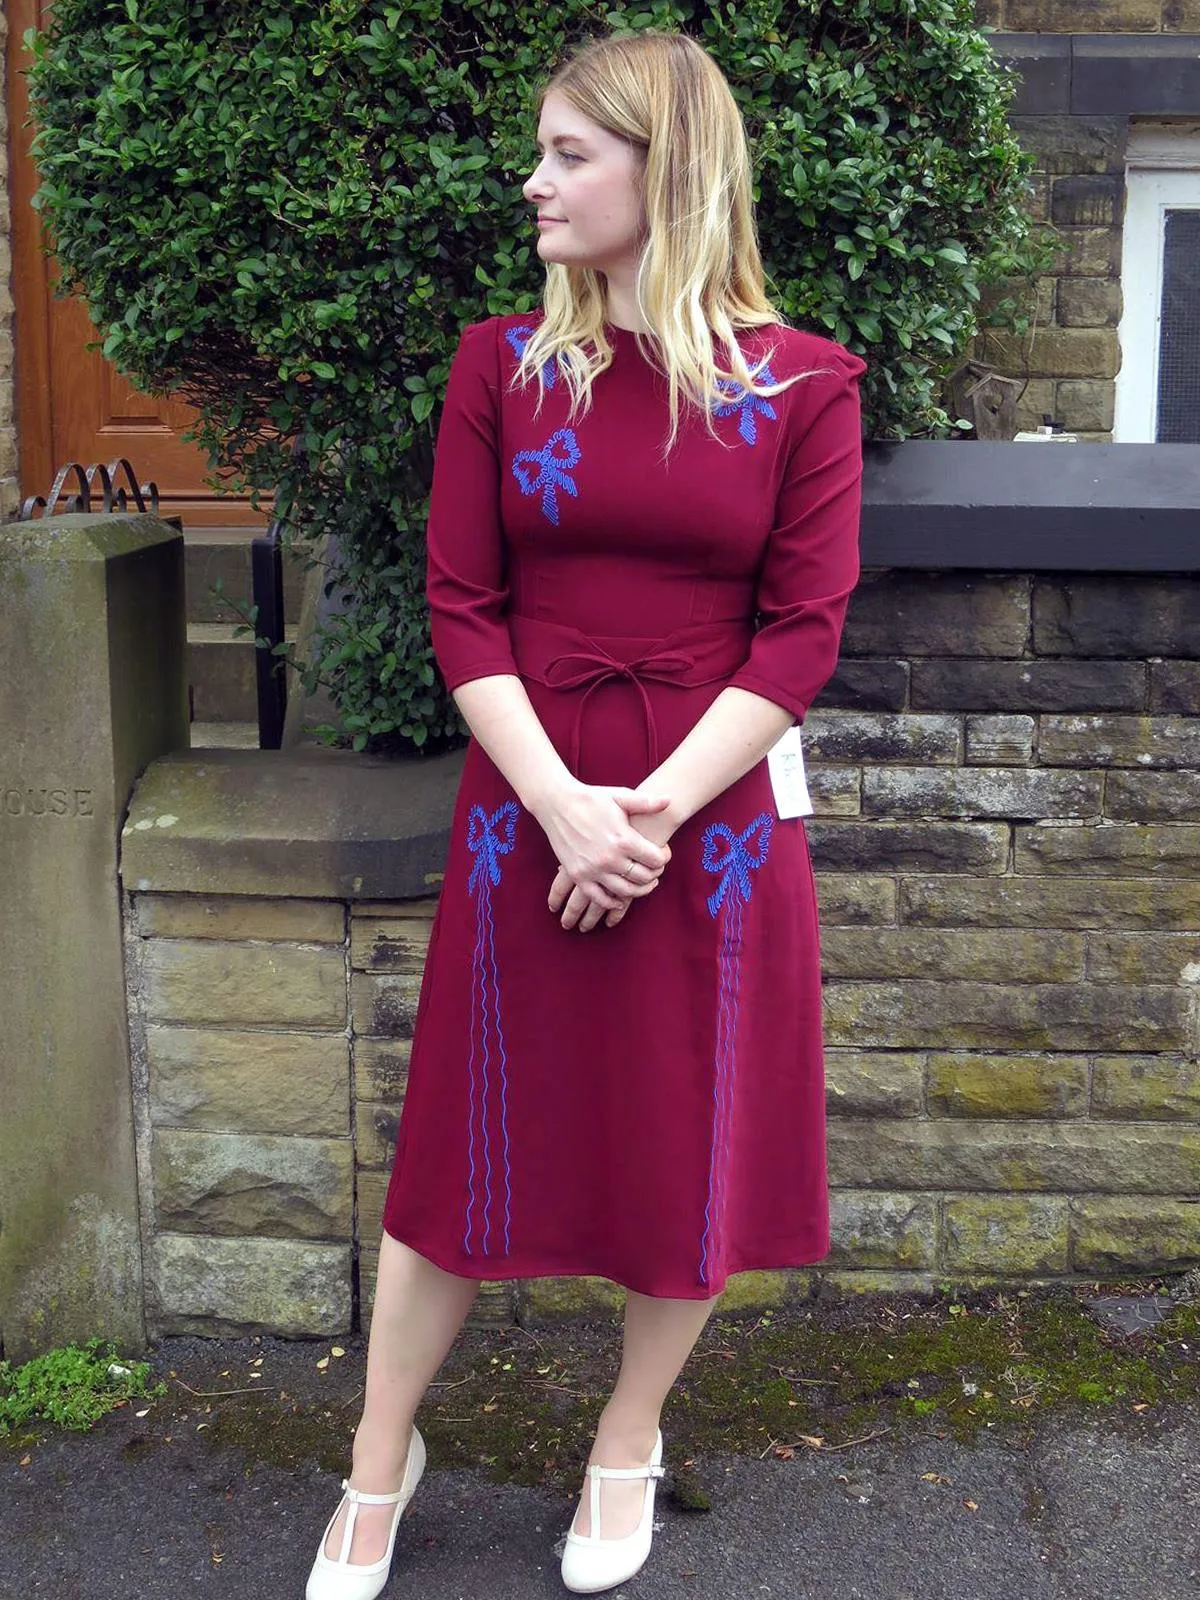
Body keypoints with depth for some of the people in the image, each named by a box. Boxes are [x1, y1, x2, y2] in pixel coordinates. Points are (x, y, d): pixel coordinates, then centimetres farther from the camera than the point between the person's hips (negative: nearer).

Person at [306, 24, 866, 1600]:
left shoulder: (801, 385, -2)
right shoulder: (503, 364, 2)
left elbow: (802, 632, -6)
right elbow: (461, 609, -2)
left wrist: (653, 809, -15)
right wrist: (563, 803, -14)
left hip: (715, 812, 0)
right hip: (527, 804, 1)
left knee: (695, 1154, 10)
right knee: (470, 1137, 9)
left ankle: (628, 1446, 35)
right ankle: (380, 1458, 30)